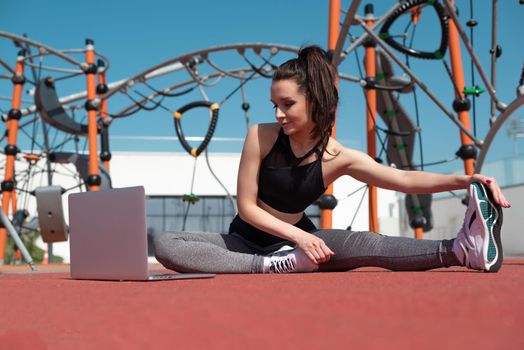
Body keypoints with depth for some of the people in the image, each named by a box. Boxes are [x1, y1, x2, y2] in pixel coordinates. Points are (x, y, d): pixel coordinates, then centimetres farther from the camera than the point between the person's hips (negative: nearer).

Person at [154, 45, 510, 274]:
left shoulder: (338, 157, -14)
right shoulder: (261, 136, -17)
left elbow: (405, 179, -21)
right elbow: (246, 207, -15)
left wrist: (465, 180, -37)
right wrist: (298, 235, -27)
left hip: (296, 239, 0)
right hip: (246, 241, 0)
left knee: (362, 244, -31)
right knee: (166, 245, -29)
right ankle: (270, 267, -37)